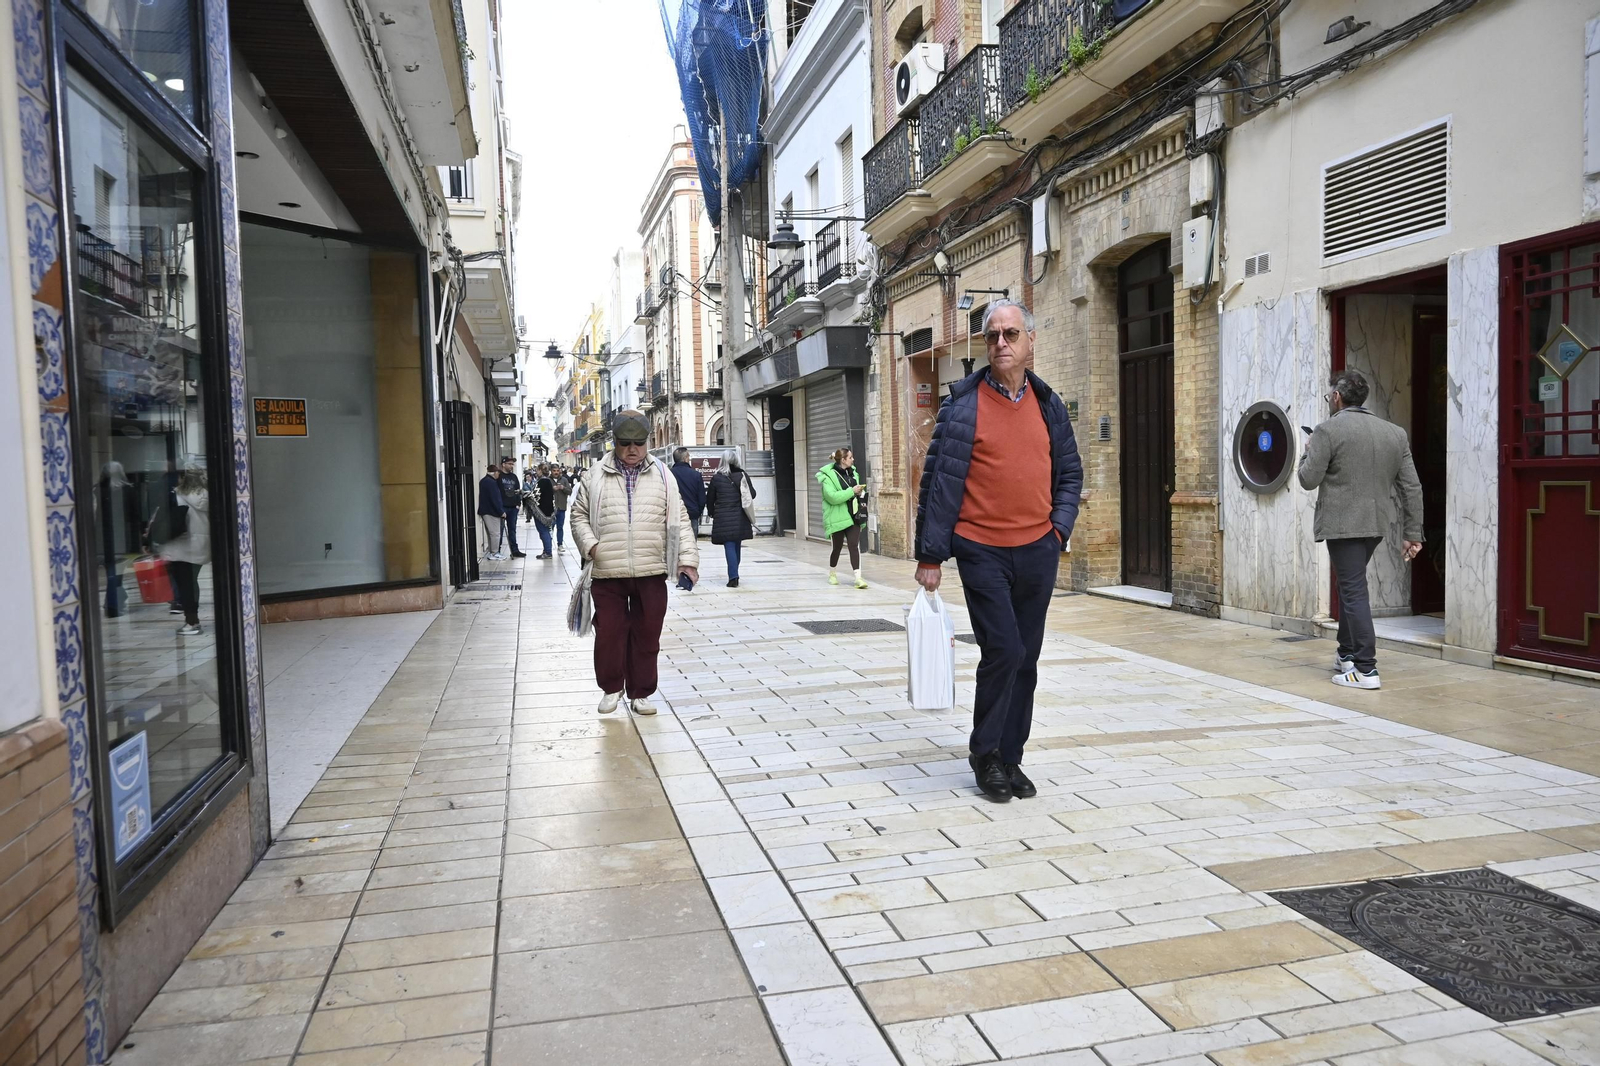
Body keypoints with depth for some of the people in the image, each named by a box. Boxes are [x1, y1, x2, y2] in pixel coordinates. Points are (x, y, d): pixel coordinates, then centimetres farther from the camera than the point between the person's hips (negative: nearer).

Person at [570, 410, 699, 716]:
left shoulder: (662, 474, 6)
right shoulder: (595, 476, 4)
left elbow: (679, 519, 5)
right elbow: (579, 515, 11)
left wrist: (688, 558, -4)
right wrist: (590, 544, -7)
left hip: (651, 573, 0)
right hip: (607, 574, 0)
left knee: (646, 636, 7)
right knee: (608, 634, 6)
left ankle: (640, 693, 22)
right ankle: (611, 688, 27)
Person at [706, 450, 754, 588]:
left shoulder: (717, 478, -5)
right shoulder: (743, 475, -2)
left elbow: (710, 499, 2)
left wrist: (711, 513, 18)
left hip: (723, 518, -2)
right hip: (740, 518, 2)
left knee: (729, 546, -4)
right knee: (737, 545, 16)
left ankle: (733, 577, -14)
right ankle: (734, 574, 25)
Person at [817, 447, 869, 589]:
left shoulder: (852, 472, 11)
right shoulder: (828, 476, -10)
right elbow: (833, 497, -22)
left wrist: (860, 491, 5)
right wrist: (852, 491, -21)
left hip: (853, 516, 5)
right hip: (837, 517, -5)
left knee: (854, 545, -5)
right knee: (837, 546, 7)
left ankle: (858, 577, -9)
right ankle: (832, 574, 30)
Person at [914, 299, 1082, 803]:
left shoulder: (1049, 405, 10)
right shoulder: (963, 404, -4)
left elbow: (1070, 472, 17)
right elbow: (939, 480, -6)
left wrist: (1059, 528, 1)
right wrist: (930, 555, -8)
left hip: (1037, 552, 5)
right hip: (982, 550, -4)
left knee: (1025, 658, 9)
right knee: (1004, 650, -10)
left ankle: (1009, 759, 22)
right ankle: (985, 753, 10)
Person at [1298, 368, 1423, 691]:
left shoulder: (1328, 430, -9)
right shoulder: (1395, 433, 10)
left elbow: (1308, 479, -10)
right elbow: (1412, 487, 8)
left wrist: (1308, 452, 9)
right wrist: (1413, 533, 10)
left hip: (1343, 524, -7)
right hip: (1377, 523, 7)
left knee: (1354, 591, -6)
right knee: (1350, 585, 21)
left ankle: (1366, 669, -8)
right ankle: (1347, 654, 30)